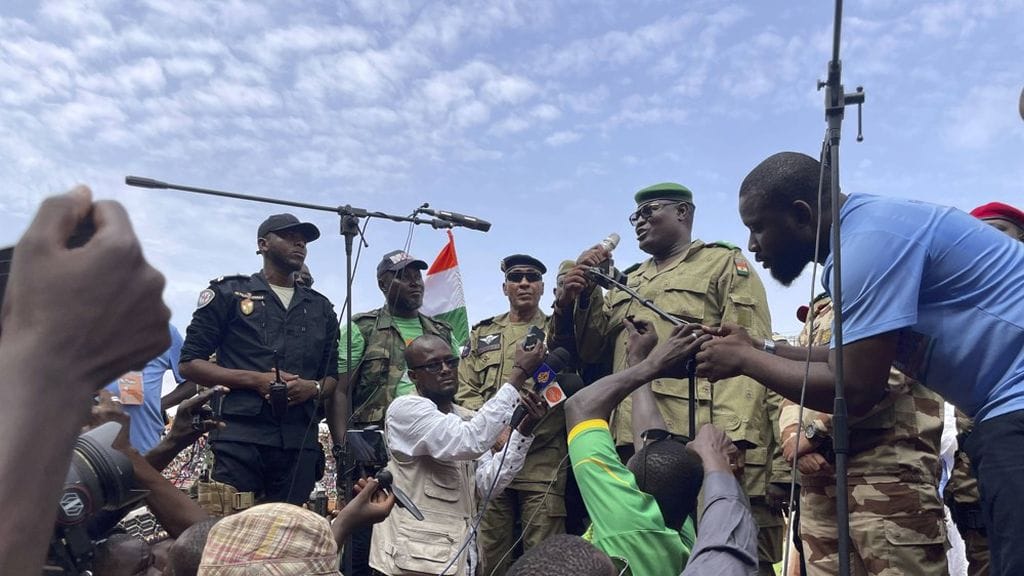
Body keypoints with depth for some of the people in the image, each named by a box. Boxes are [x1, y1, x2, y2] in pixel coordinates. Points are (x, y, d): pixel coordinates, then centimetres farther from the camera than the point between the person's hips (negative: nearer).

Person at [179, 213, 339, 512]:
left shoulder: (321, 307, 21)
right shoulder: (228, 293, 10)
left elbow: (332, 375, 22)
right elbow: (190, 363, 5)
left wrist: (313, 387, -3)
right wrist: (255, 379, -9)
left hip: (300, 442, 4)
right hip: (240, 436, -3)